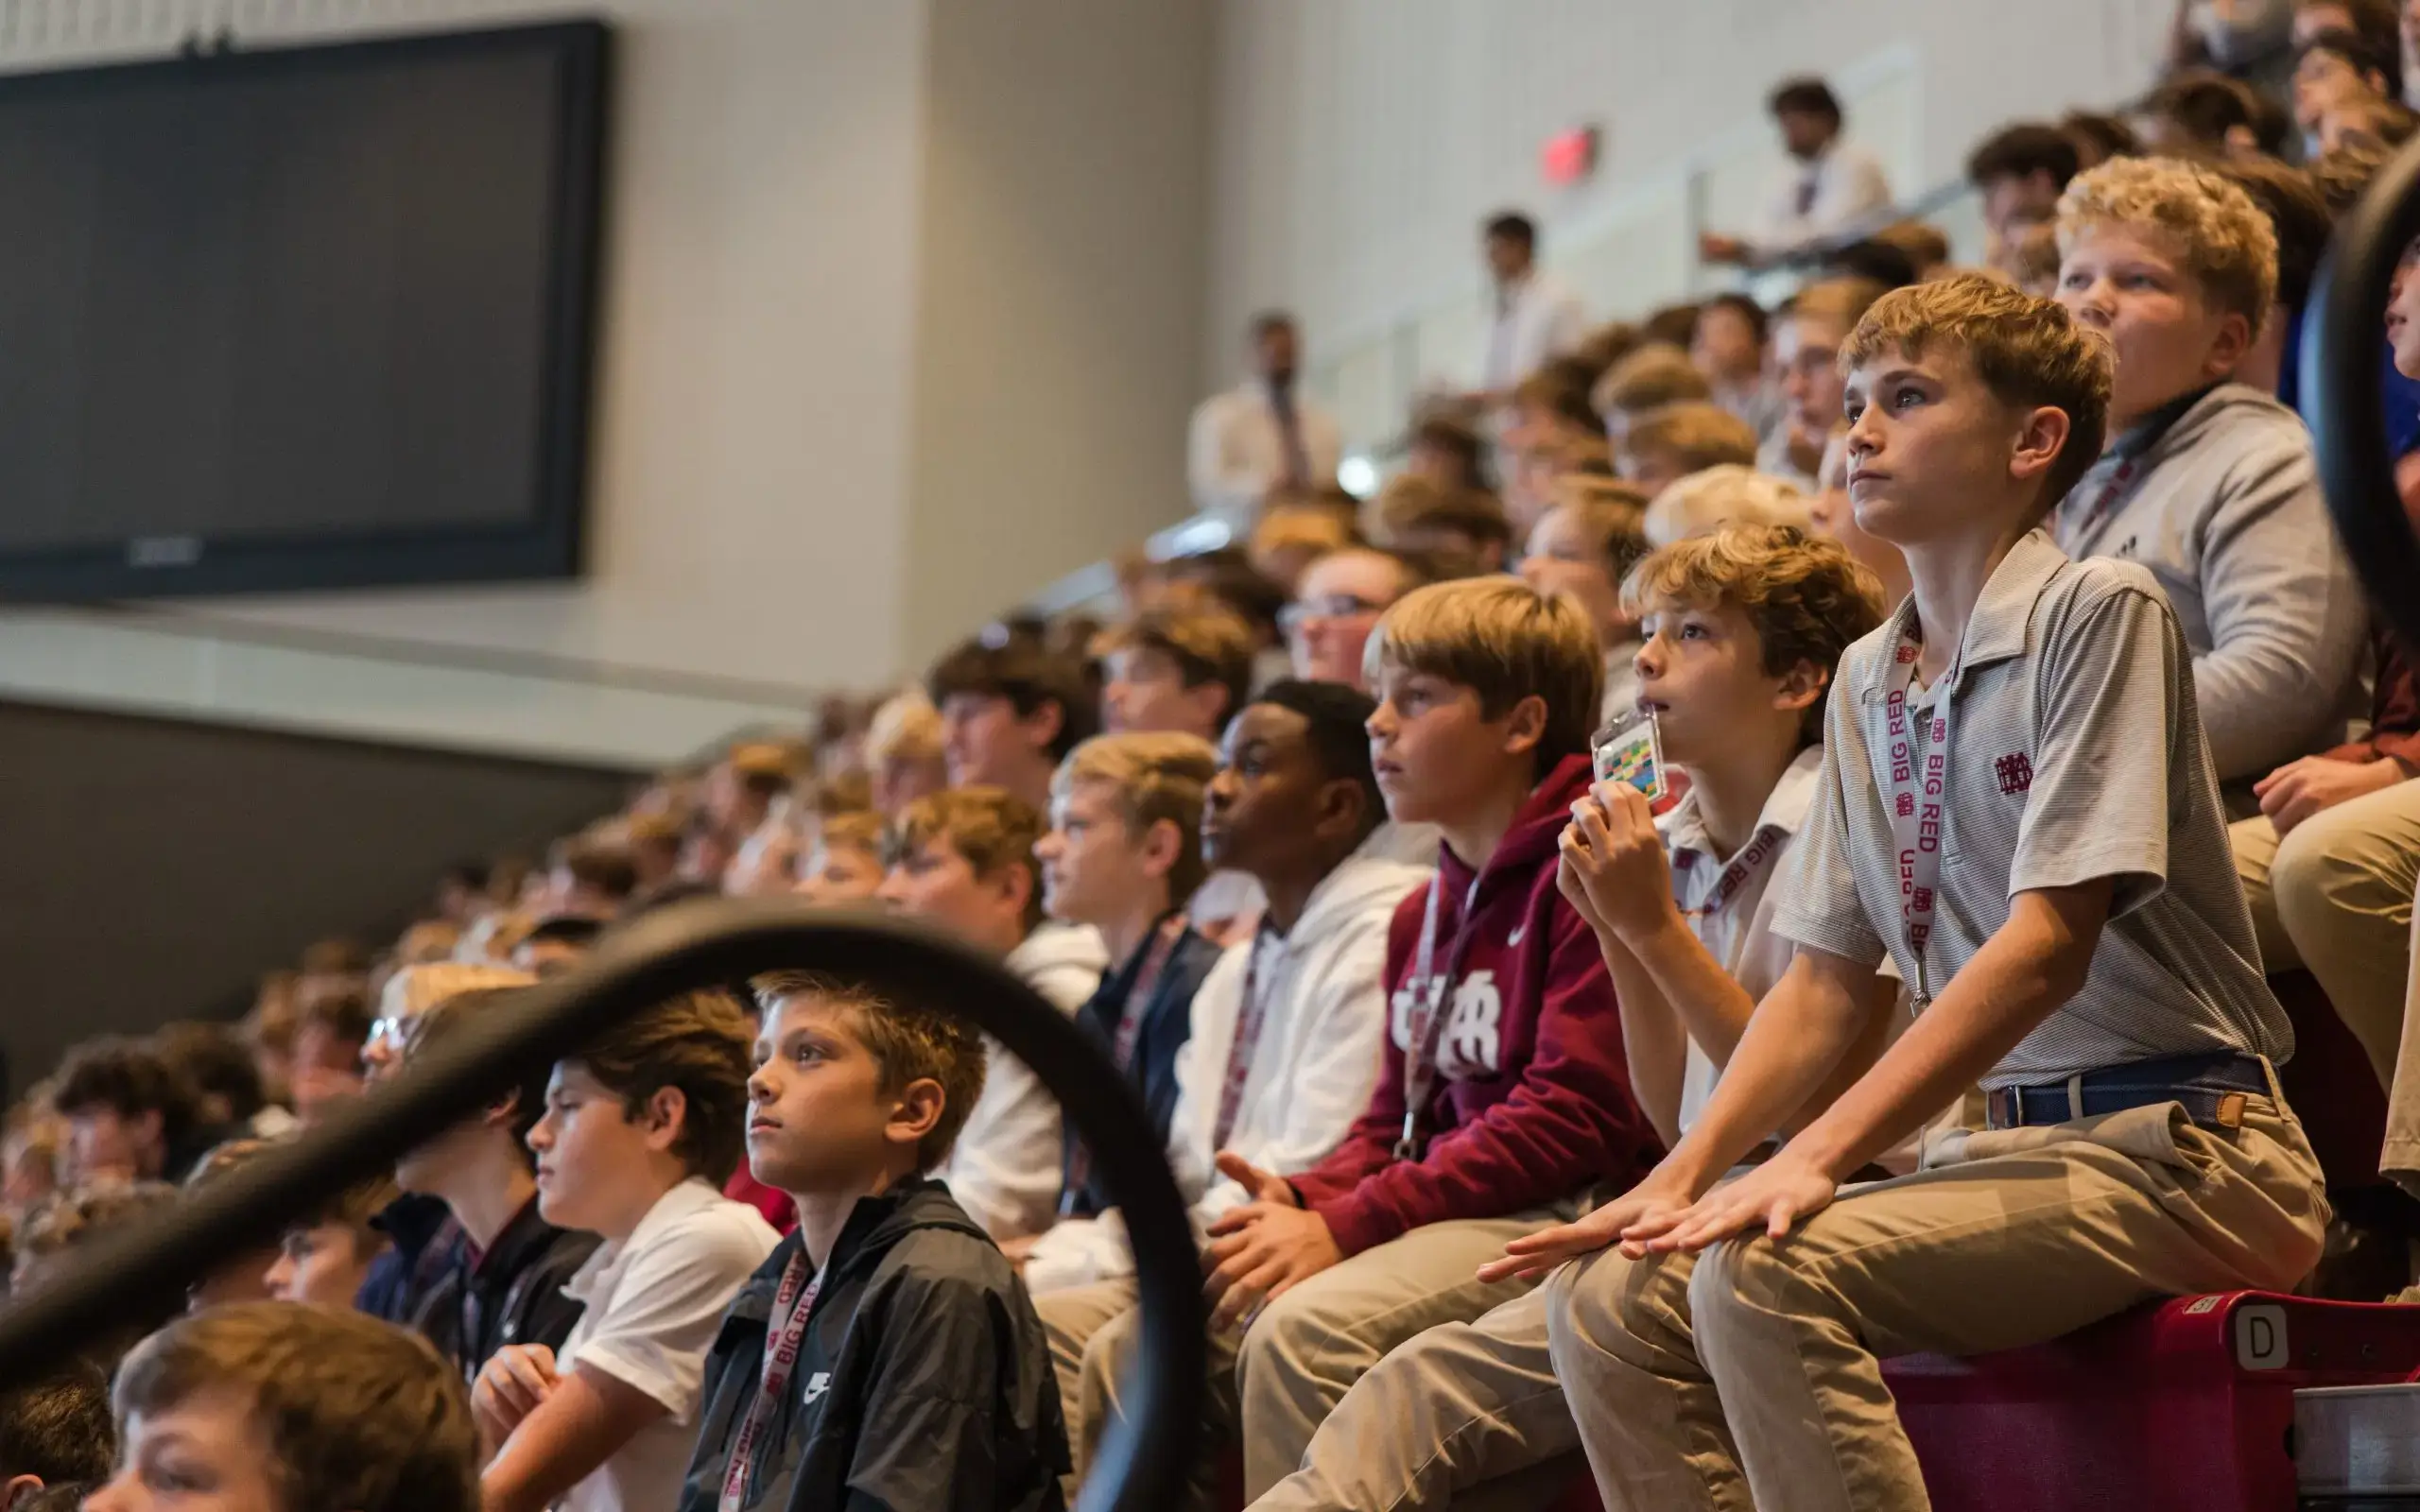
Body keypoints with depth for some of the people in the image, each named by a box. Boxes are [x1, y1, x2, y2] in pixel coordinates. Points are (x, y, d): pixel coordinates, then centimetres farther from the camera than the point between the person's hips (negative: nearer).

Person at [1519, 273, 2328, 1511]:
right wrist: (1684, 1175, 0)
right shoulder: (1866, 682, 16)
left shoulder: (2097, 611, -8)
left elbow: (2048, 944, -16)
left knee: (1764, 1273, -29)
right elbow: (1825, 983, 16)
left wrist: (1819, 1159, -22)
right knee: (1606, 1297, -8)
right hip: (2004, 1141, 8)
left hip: (2169, 1142, -7)